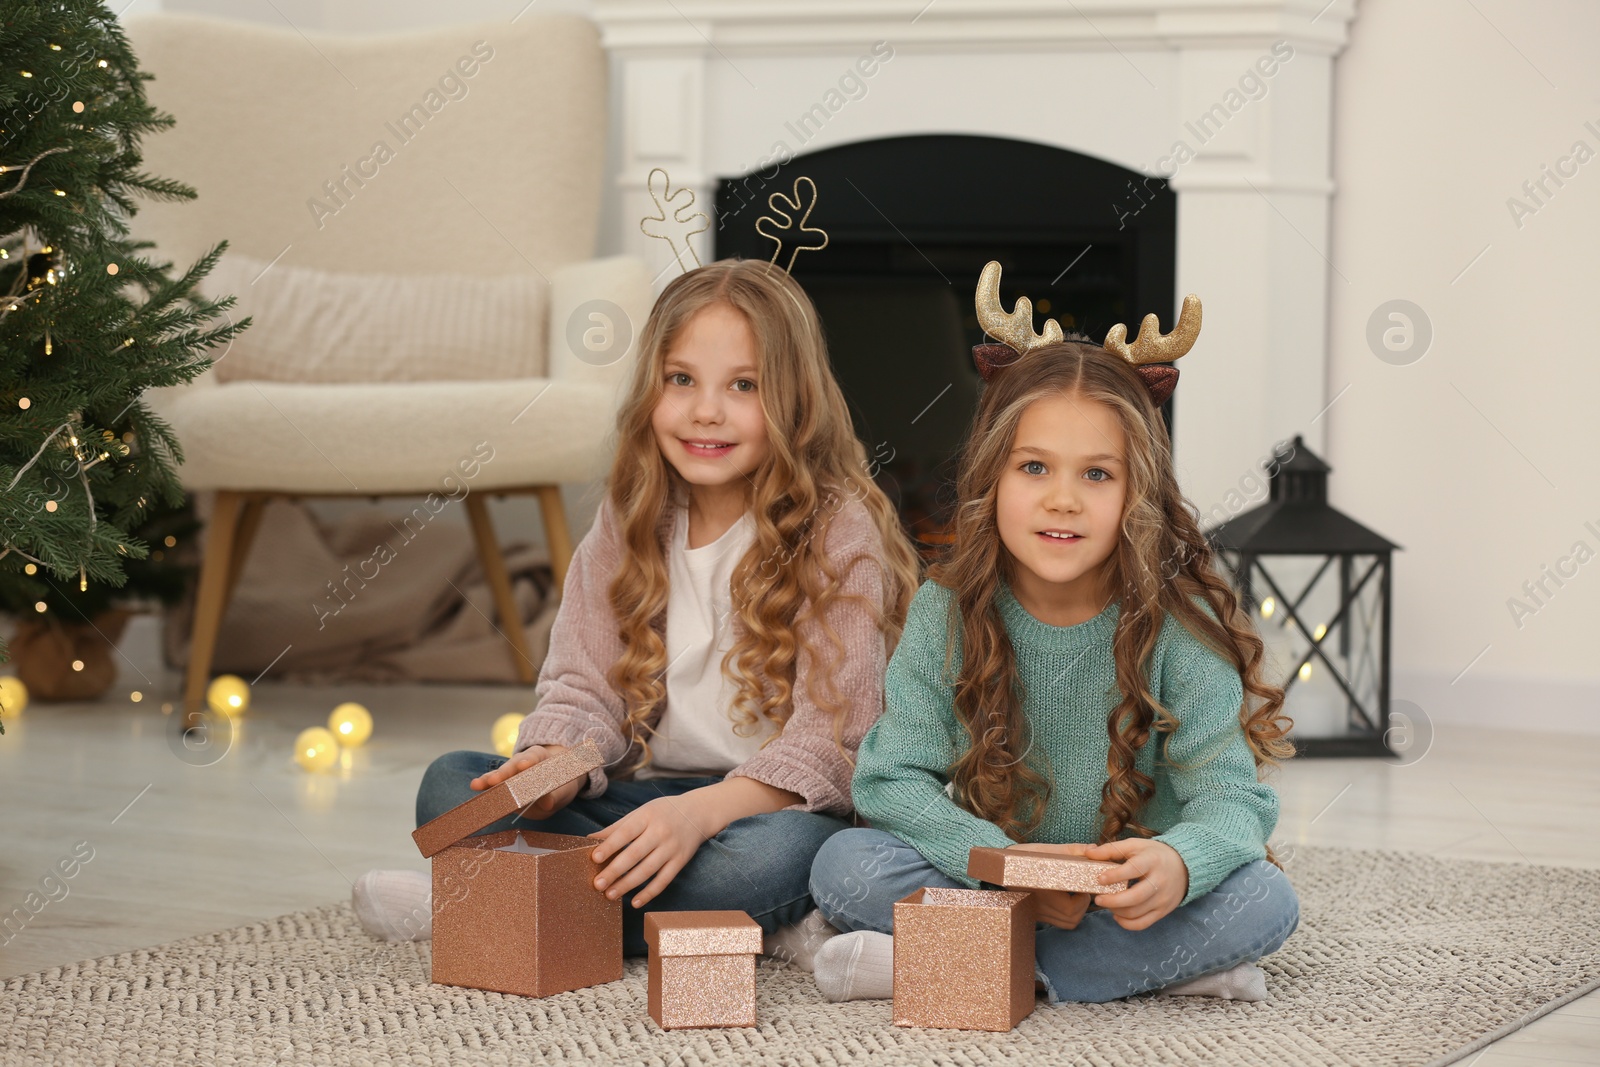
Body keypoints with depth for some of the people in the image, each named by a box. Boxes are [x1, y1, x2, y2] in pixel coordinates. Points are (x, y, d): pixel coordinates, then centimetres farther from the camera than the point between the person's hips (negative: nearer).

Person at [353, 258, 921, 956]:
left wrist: (699, 811, -32)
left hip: (776, 806, -5)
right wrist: (555, 763, -20)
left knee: (781, 853, -40)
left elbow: (829, 741, -16)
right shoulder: (629, 520, 8)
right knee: (451, 784, -13)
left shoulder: (838, 531, -9)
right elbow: (583, 685, 5)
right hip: (642, 794, 5)